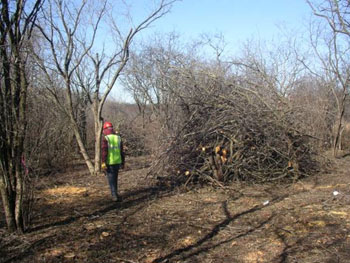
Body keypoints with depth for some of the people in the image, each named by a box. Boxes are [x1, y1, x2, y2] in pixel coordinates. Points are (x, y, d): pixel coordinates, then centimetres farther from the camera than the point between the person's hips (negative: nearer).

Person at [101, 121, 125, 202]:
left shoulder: (105, 138, -10)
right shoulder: (118, 138, 6)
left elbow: (104, 151, -17)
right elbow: (122, 151, 8)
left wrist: (103, 163, -16)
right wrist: (123, 163, 14)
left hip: (109, 163, -5)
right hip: (117, 162, 5)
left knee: (111, 180, 3)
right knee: (115, 178, 19)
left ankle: (115, 196, -1)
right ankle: (115, 194, 27)